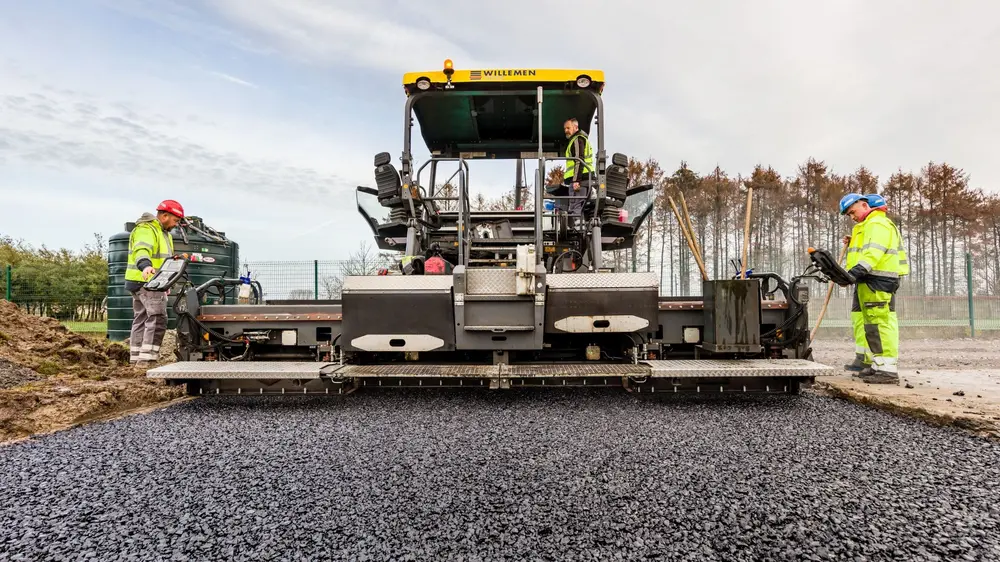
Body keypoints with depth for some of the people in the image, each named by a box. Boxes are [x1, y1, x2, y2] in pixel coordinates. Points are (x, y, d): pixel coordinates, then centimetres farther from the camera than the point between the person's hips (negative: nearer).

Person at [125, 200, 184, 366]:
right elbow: (142, 249, -33)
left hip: (154, 282, 11)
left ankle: (136, 358, 19)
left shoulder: (164, 233, 21)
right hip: (146, 282, -11)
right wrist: (145, 265, -53)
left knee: (141, 319, 13)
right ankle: (147, 358, -18)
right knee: (157, 318, -16)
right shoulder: (145, 229, -12)